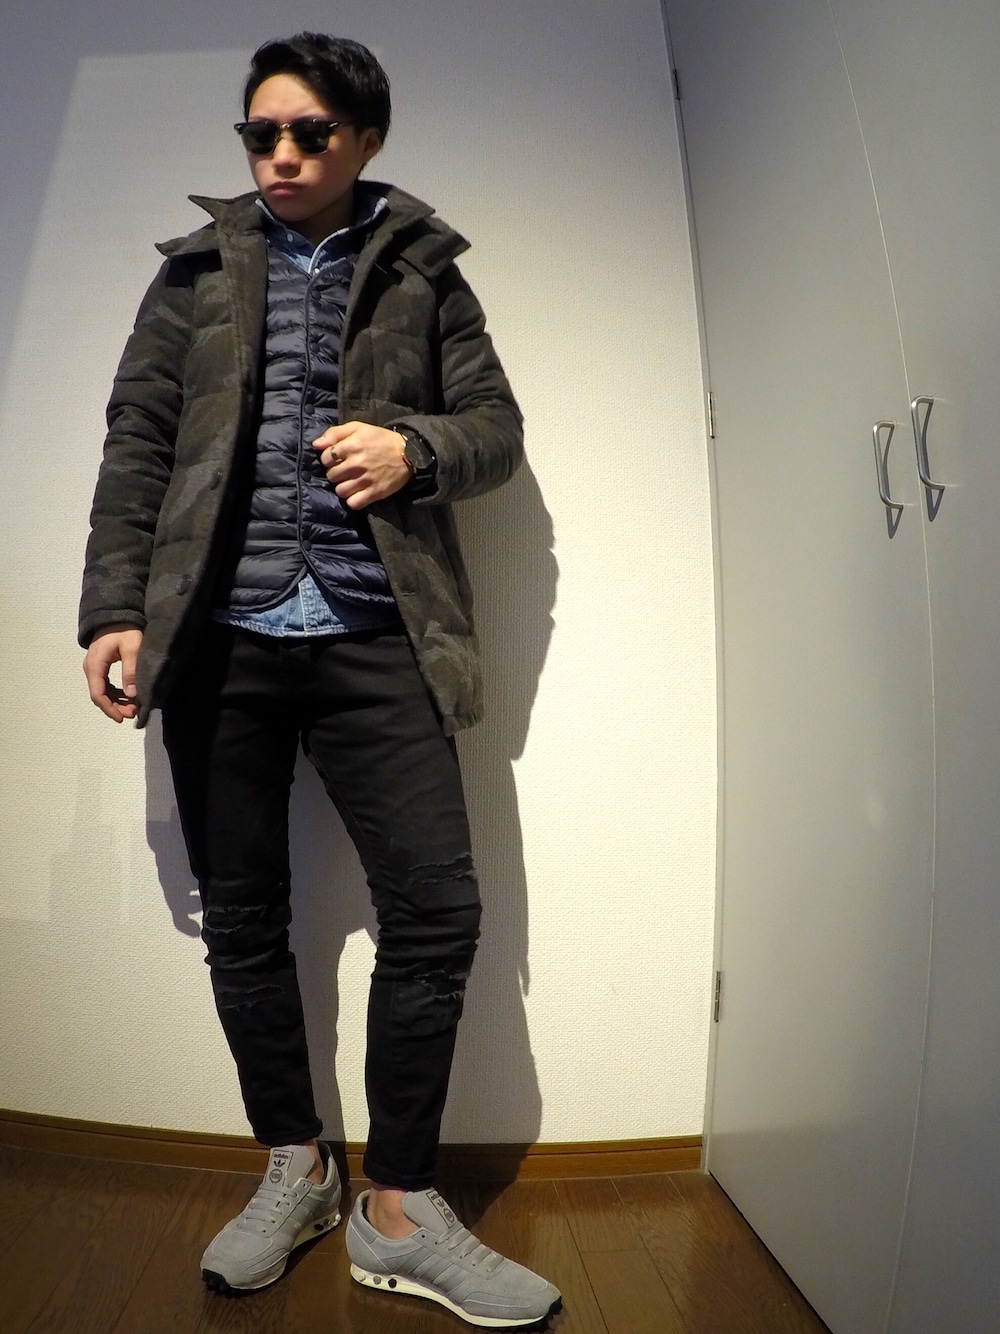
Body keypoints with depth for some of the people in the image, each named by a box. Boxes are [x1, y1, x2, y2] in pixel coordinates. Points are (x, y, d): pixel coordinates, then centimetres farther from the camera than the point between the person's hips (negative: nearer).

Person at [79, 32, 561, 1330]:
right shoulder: (197, 269, 17)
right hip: (221, 634, 2)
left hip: (371, 635, -1)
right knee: (242, 917, 6)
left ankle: (399, 1209, 14)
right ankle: (295, 1170, 28)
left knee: (437, 908, -6)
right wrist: (116, 608, -2)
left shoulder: (422, 271, 16)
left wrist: (413, 447, -11)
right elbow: (137, 444, 9)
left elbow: (497, 425, 11)